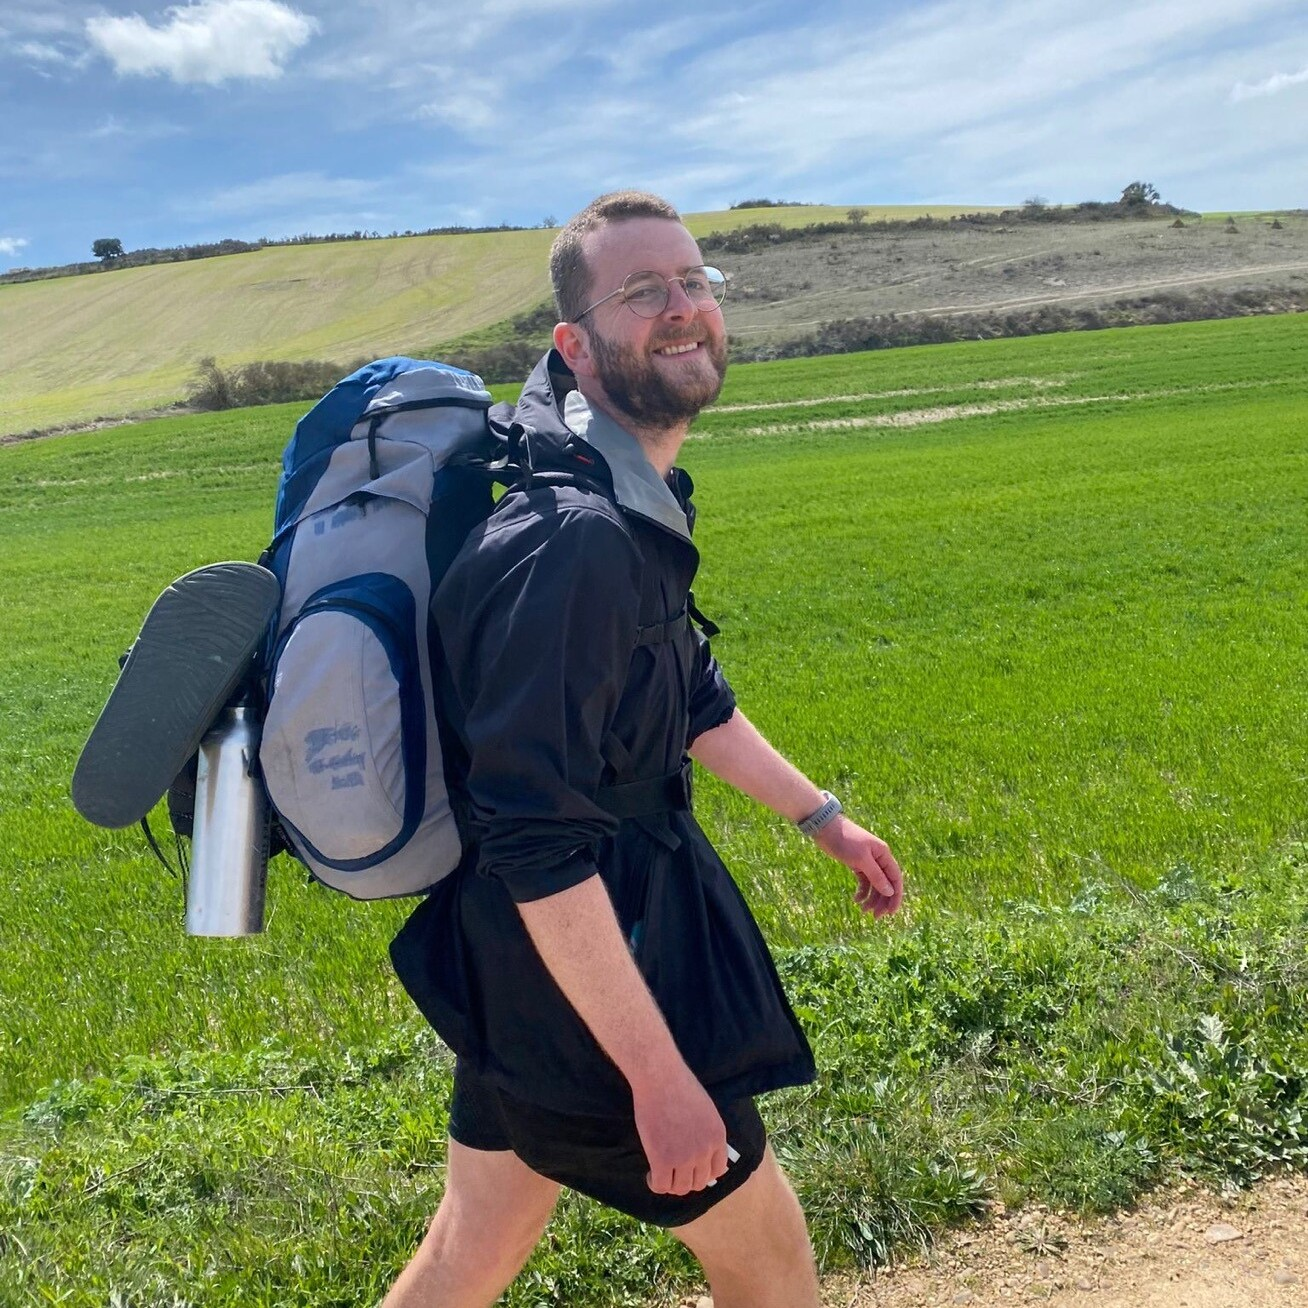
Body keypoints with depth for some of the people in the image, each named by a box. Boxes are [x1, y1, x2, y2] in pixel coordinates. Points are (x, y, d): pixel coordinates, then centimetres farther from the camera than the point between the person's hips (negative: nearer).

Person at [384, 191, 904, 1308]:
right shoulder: (570, 543, -28)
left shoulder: (637, 505, 6)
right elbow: (539, 851, -29)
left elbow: (692, 698, 19)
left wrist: (824, 817, 25)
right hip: (583, 978, -9)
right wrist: (659, 1076, -24)